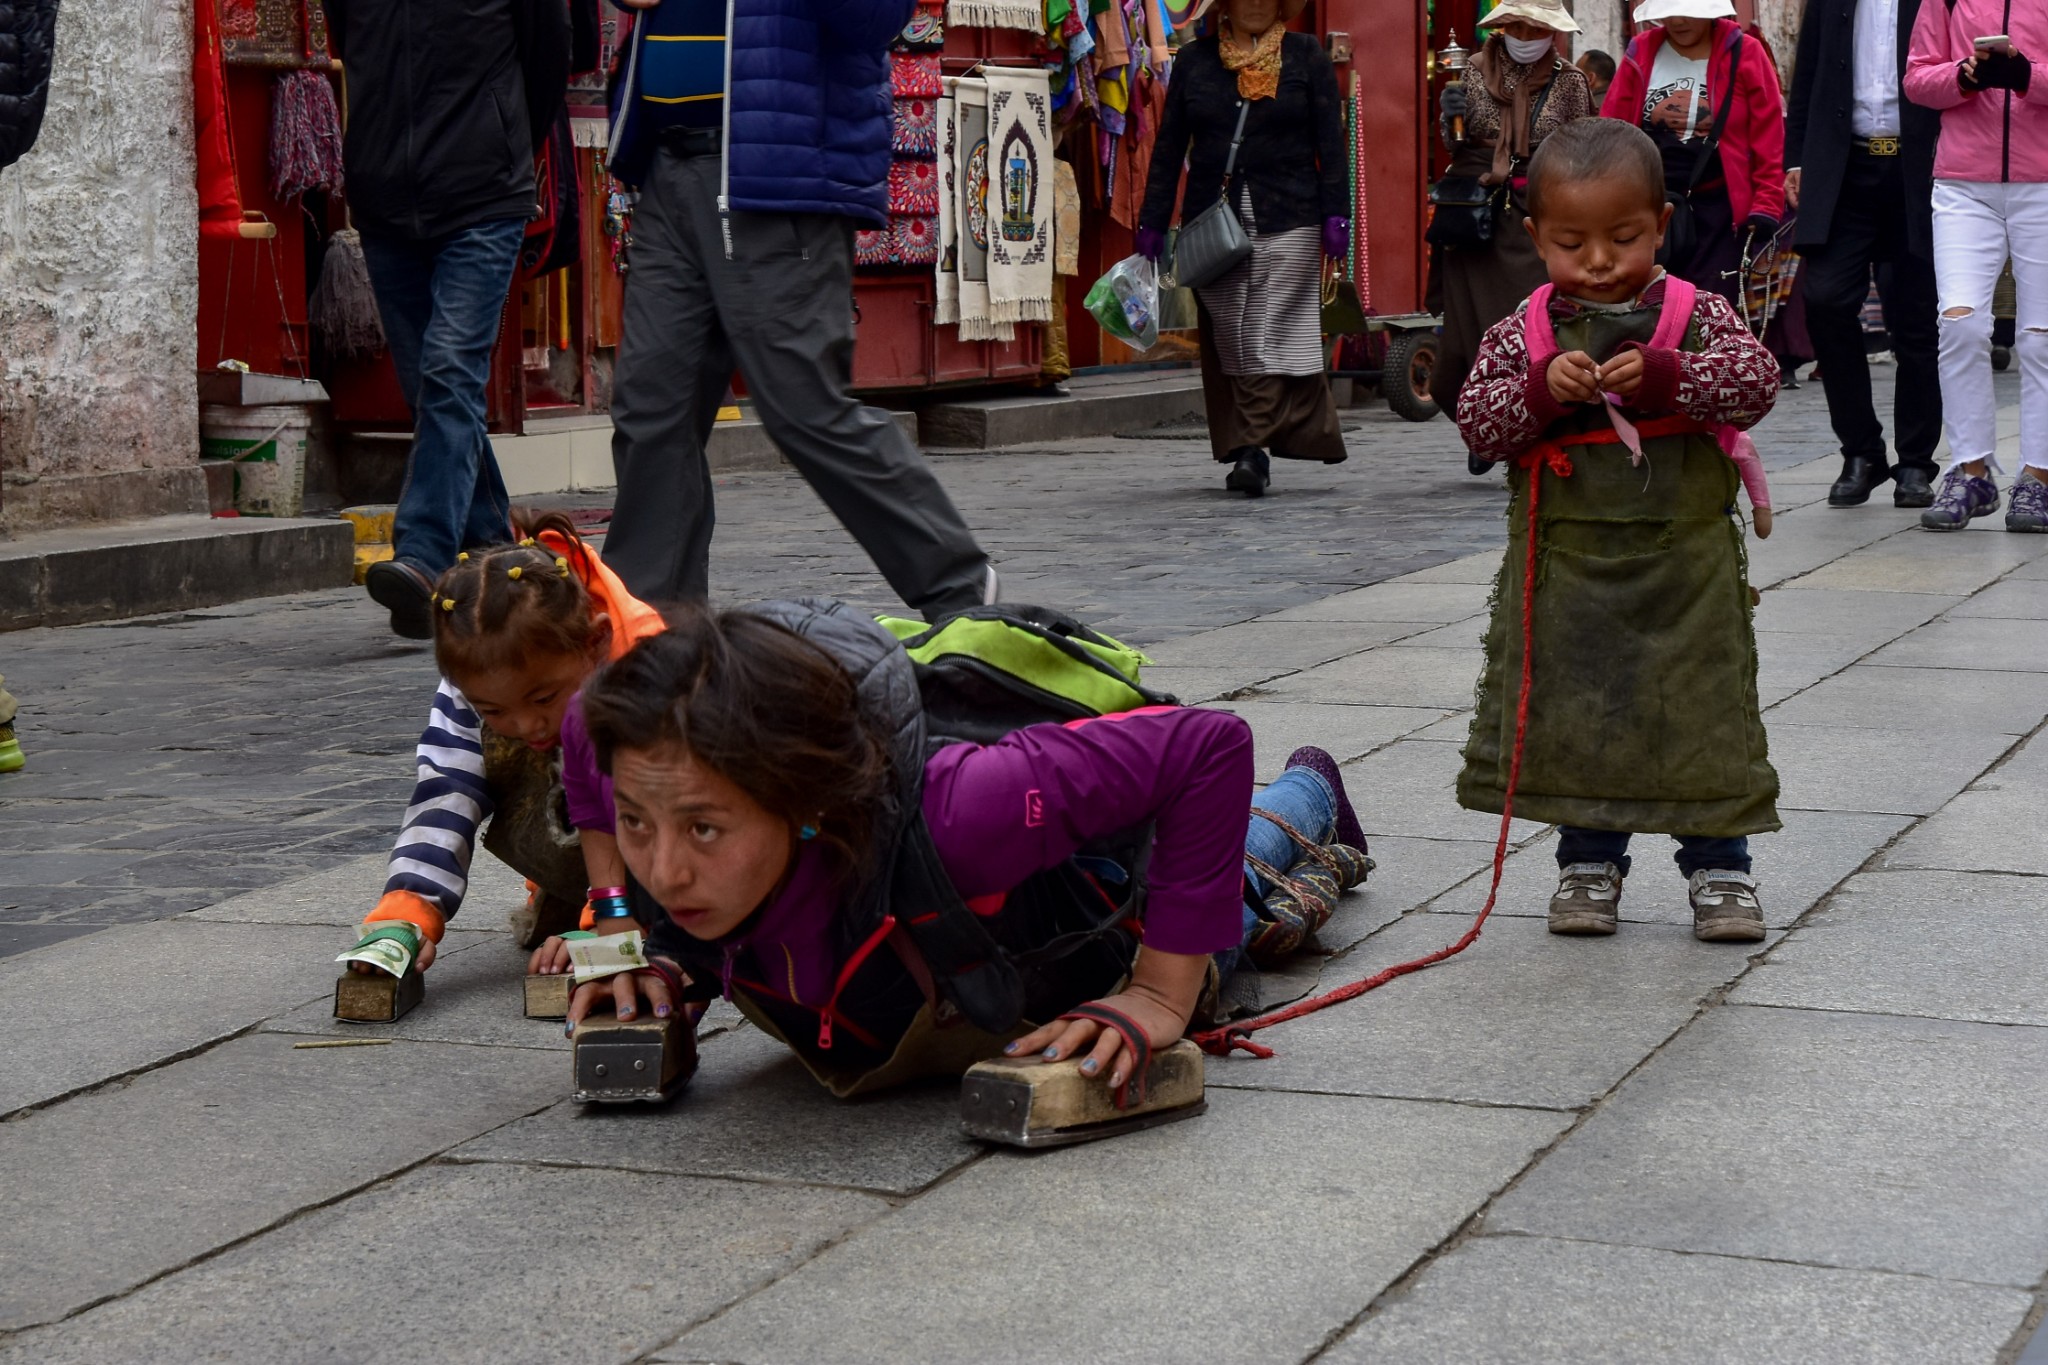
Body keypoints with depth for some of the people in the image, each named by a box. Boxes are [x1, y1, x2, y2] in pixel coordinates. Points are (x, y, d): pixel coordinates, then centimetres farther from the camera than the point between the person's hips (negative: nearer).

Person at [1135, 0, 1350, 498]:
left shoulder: (1305, 56, 7)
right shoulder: (1194, 59, 11)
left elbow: (1330, 141, 3)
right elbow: (1169, 145, 11)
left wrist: (1335, 214, -5)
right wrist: (1153, 222, 6)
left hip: (1287, 221, -2)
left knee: (1271, 336, -8)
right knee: (1229, 342, 1)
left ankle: (1253, 449, -8)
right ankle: (1250, 448, 6)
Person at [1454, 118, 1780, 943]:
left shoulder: (1697, 315, -1)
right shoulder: (1524, 335, 1)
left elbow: (1757, 380, -13)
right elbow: (1477, 425, -5)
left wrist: (1661, 375, -26)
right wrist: (1544, 390, -22)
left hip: (1684, 563, -1)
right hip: (1567, 565, 1)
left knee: (1706, 713, 2)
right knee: (1573, 716, 7)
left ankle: (1718, 863, 15)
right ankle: (1589, 860, 23)